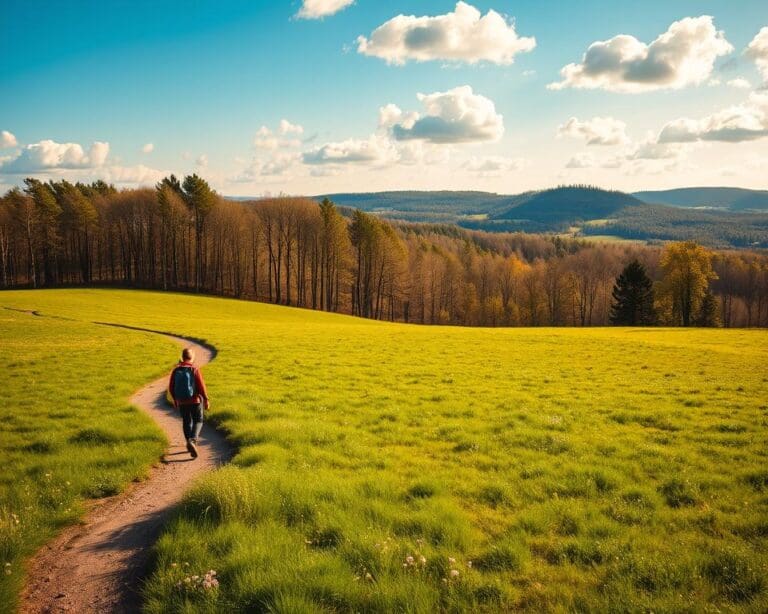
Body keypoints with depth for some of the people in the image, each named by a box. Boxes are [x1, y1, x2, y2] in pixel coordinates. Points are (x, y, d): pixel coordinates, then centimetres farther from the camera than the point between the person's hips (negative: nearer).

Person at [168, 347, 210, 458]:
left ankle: (190, 444, 24)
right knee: (198, 421, 10)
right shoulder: (195, 370, -15)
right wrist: (206, 399, -4)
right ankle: (192, 440, -14)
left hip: (181, 402, 3)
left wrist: (175, 399, 17)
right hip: (195, 400, -3)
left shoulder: (176, 370, -3)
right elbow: (201, 386, -15)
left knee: (186, 422, 19)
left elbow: (171, 387, 2)